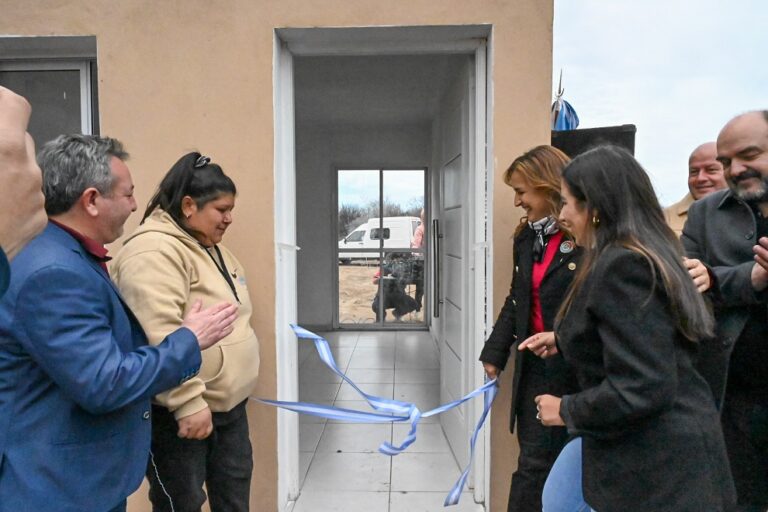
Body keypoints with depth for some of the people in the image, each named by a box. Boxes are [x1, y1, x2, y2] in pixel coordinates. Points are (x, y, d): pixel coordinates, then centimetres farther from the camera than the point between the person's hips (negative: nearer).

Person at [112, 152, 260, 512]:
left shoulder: (212, 248, 12)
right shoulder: (154, 251, -19)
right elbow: (159, 339, -28)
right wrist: (189, 402, -28)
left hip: (229, 403, 9)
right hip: (179, 412, -9)